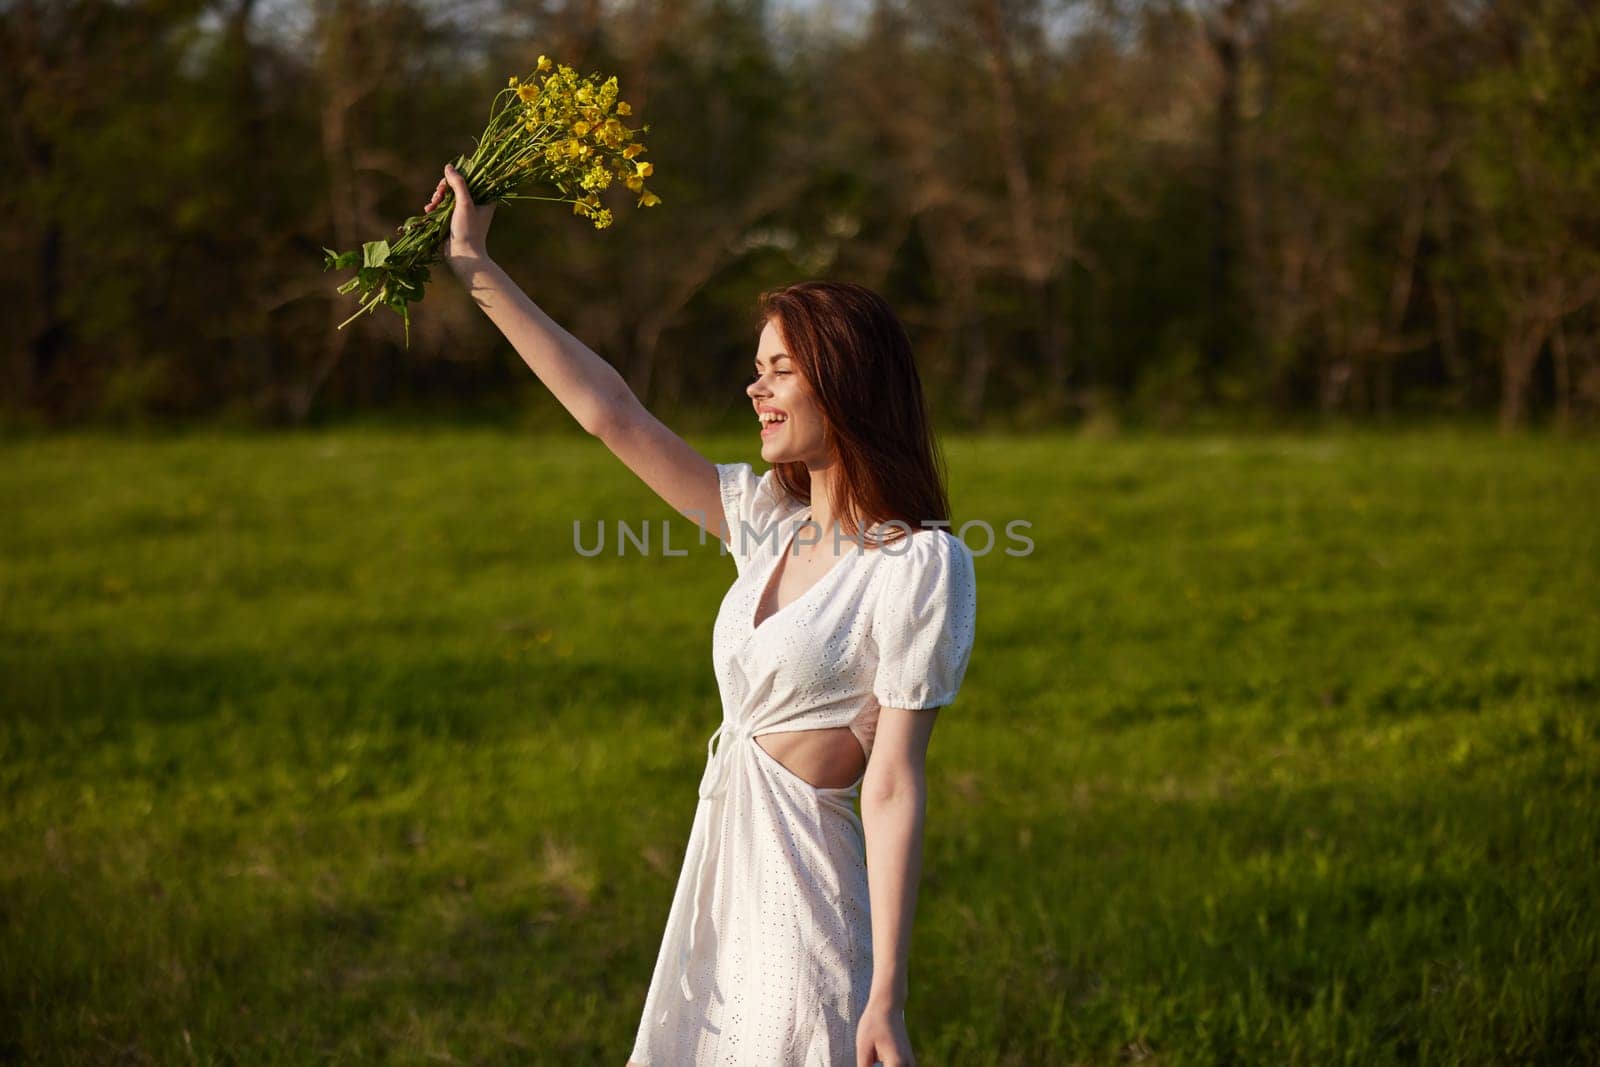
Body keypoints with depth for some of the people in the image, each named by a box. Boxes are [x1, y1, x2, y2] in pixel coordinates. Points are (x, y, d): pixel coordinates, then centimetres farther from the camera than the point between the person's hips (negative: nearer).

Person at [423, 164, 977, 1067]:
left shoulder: (920, 566, -12)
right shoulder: (770, 521, 9)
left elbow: (894, 786, -16)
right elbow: (611, 413, 13)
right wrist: (478, 270, 15)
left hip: (806, 888, -7)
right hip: (723, 876, 7)